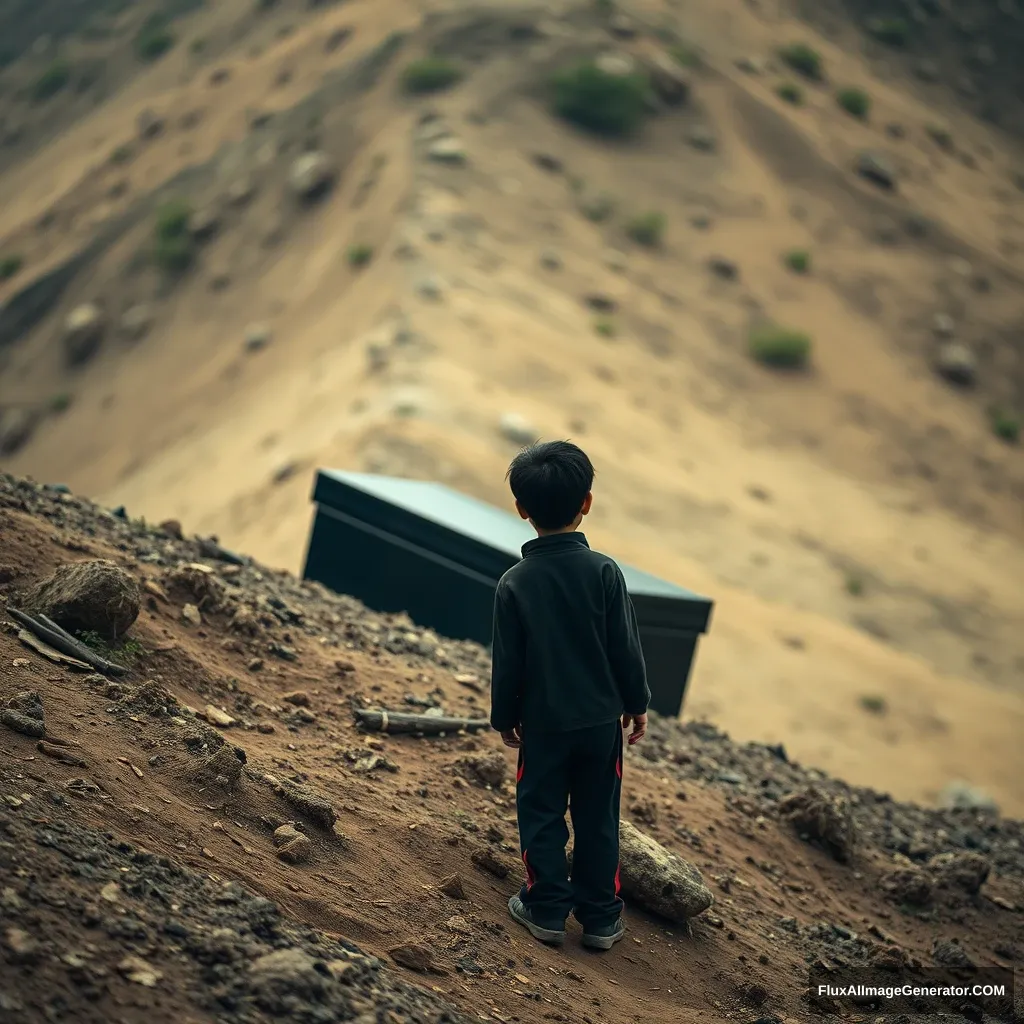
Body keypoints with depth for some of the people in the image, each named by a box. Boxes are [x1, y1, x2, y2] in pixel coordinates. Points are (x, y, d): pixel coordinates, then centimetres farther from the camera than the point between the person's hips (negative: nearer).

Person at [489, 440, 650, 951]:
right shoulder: (604, 571, -13)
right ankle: (601, 918, 18)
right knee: (598, 821, 12)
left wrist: (504, 717, 9)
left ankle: (546, 909, 19)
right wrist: (637, 703, 8)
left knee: (542, 817, 13)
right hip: (601, 721, 1)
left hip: (543, 723, -1)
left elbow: (507, 662, -6)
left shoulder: (514, 583, -13)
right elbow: (626, 647, -7)